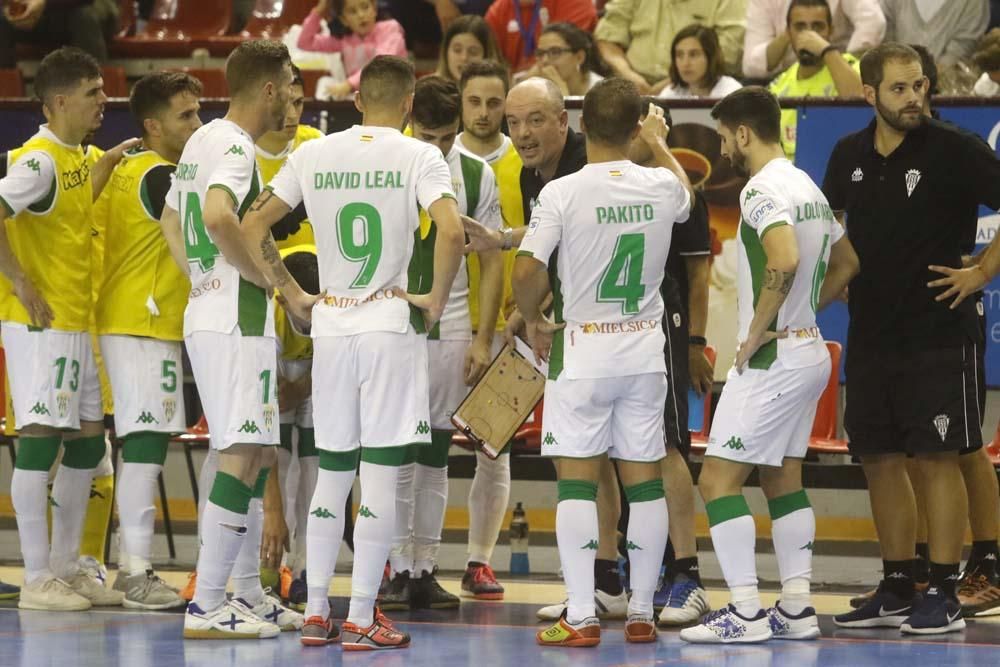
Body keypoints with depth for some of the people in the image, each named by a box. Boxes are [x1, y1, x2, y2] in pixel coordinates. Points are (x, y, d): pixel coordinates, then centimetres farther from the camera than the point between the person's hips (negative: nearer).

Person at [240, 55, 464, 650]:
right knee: (381, 474, -1)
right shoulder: (419, 157, -6)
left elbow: (253, 230, 5)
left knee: (332, 472, 14)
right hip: (392, 323, -4)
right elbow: (451, 233, -21)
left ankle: (316, 612, 14)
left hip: (330, 326, 4)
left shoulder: (314, 155, 6)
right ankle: (362, 620, -1)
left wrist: (293, 295, 12)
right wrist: (437, 299, -8)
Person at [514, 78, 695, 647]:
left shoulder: (562, 193, -13)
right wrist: (660, 144, 43)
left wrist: (533, 321, 3)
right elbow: (686, 197, 26)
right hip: (645, 349, 4)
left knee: (577, 480, 0)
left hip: (582, 350, -4)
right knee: (644, 480, 9)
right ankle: (642, 614, 14)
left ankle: (581, 616, -5)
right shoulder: (662, 185, -1)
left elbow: (527, 273, -17)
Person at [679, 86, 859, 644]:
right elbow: (846, 264, 25)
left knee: (719, 480, -7)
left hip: (772, 359, -10)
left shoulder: (763, 190, -16)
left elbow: (785, 261, -33)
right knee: (783, 481, 16)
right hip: (810, 350, 10)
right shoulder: (807, 187, 13)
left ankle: (746, 612, -11)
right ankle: (797, 608, 15)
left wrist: (759, 330, -22)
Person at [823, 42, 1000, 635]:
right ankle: (898, 591, 18)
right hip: (871, 334, 6)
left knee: (938, 458, -5)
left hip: (938, 334, -6)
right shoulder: (849, 155, 6)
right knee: (880, 458, 8)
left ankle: (944, 597, -1)